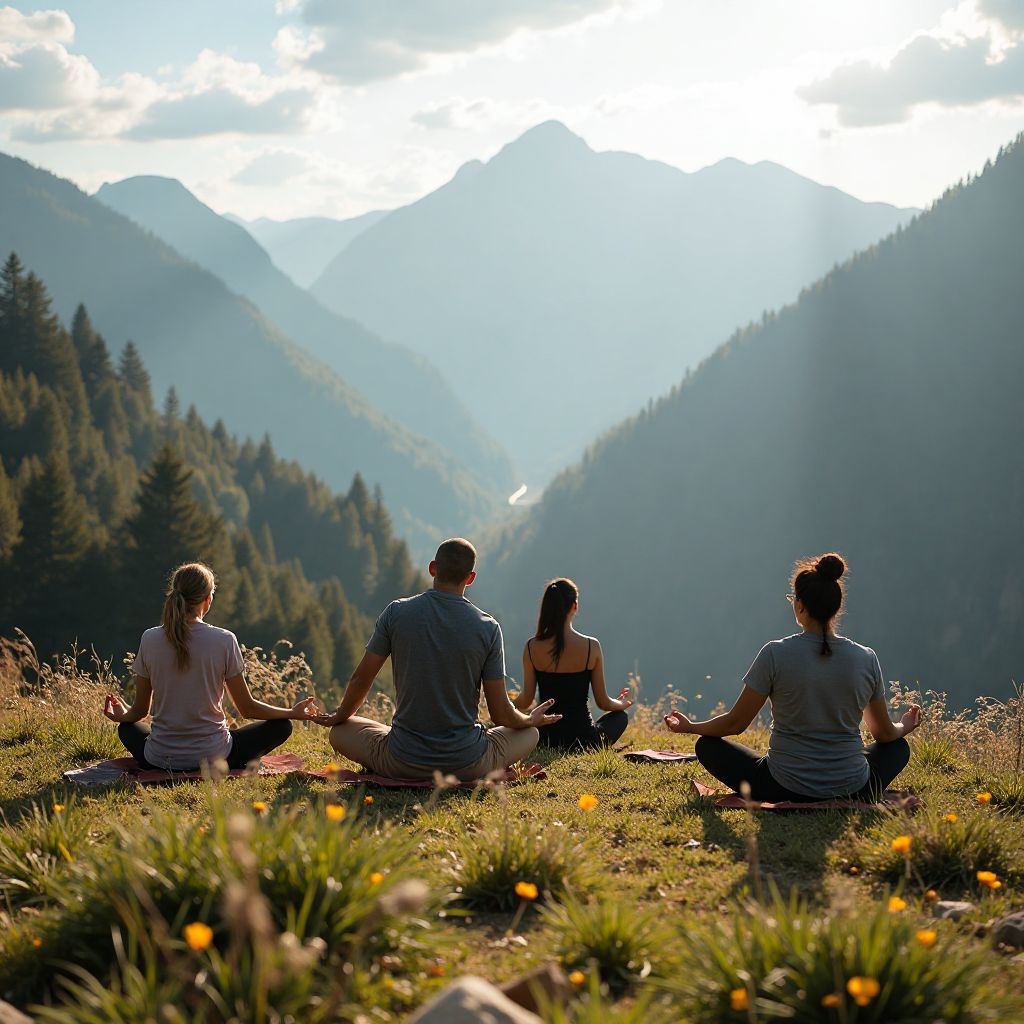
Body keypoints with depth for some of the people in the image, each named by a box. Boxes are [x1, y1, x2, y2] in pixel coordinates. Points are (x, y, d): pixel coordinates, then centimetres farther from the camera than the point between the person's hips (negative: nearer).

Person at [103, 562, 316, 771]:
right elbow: (247, 708, -3)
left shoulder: (149, 639, -5)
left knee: (127, 728, 36)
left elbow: (140, 710, 4)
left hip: (160, 760, 2)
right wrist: (293, 713, 13)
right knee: (281, 726, 17)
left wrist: (121, 716, 29)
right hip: (211, 755, -2)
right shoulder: (224, 641, -11)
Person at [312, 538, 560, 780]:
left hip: (403, 762, 0)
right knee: (529, 733, 27)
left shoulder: (397, 612, -6)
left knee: (340, 731, 26)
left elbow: (361, 679, 3)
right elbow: (501, 714, -3)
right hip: (468, 766, 0)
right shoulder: (488, 627, -7)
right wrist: (531, 720, 20)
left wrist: (339, 717, 24)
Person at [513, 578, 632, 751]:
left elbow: (525, 701, -2)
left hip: (546, 738, 3)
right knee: (620, 717, 29)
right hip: (583, 739, -3)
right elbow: (603, 703, -3)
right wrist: (622, 704, 20)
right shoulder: (591, 647, -12)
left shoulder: (532, 647, -8)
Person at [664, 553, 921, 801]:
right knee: (899, 746, 32)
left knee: (708, 745, 19)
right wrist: (904, 726, 34)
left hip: (785, 791, -2)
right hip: (853, 792, 2)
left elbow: (735, 723, -3)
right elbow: (885, 733, 9)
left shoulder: (775, 654, -12)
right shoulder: (866, 659, -4)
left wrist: (689, 727, 16)